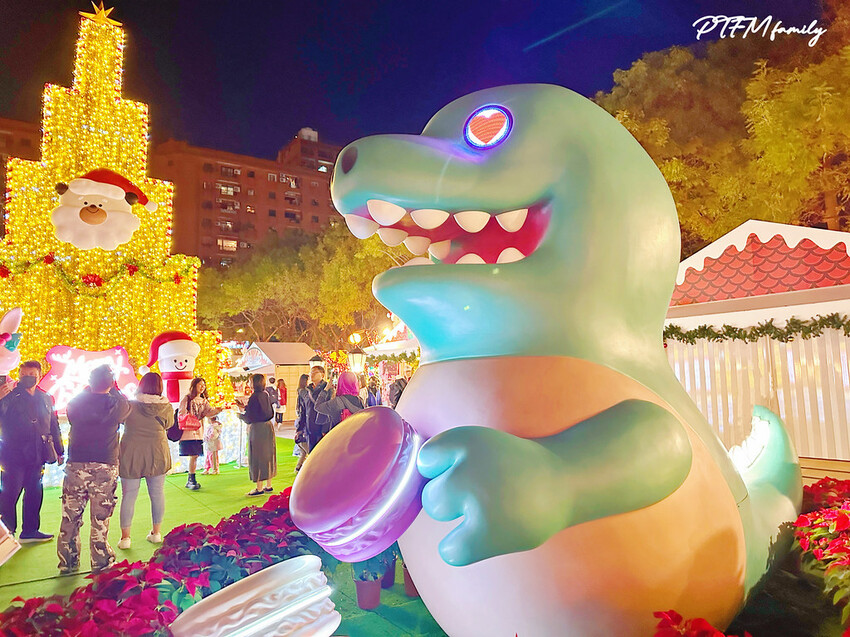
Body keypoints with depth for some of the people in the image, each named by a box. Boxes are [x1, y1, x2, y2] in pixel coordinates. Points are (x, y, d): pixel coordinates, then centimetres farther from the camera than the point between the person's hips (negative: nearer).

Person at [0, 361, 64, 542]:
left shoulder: (45, 399, 11)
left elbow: (53, 427, 17)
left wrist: (59, 451, 15)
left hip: (36, 455, 5)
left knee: (35, 493, 10)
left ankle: (30, 531, 20)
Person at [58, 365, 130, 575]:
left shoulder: (75, 403, -3)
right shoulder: (117, 404, -8)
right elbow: (126, 405, 15)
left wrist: (87, 389, 23)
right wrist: (114, 389, 24)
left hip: (76, 465, 2)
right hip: (106, 466, -2)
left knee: (70, 517, 13)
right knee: (101, 518, 4)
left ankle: (68, 563, 23)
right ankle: (101, 563, 11)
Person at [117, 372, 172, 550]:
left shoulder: (130, 405, -11)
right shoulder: (167, 407, -6)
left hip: (131, 454, -1)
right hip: (157, 454, 1)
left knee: (128, 496, 7)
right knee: (157, 494, 12)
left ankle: (125, 537, 12)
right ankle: (156, 533, 21)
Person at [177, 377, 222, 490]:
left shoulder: (204, 401, 16)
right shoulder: (187, 399, 0)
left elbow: (209, 412, 0)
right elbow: (181, 414, -5)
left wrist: (218, 410, -19)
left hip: (199, 433, 5)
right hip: (188, 432, -5)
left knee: (195, 455, 5)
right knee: (193, 456, -10)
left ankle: (190, 481, 14)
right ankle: (192, 480, -1)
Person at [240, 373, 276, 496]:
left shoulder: (254, 397, -16)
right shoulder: (266, 395, 6)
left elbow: (250, 417, -16)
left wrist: (241, 415, 7)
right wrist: (246, 407, 22)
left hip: (257, 428, -8)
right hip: (268, 427, 8)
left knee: (257, 456, 0)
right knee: (267, 455, 14)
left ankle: (259, 488, 5)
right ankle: (268, 485, 21)